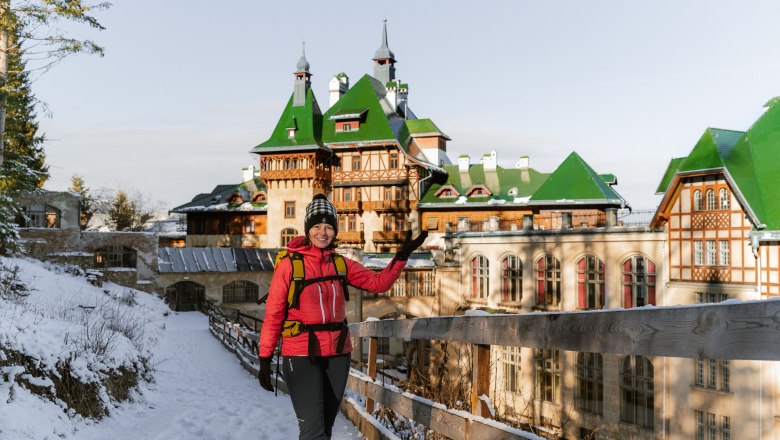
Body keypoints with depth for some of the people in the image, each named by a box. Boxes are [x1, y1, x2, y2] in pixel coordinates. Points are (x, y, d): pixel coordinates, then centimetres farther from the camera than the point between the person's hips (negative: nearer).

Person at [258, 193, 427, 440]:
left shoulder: (341, 264, 5)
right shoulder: (289, 264, -8)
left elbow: (378, 283, 0)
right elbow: (274, 313, -6)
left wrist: (402, 255, -13)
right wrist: (265, 359, -8)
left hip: (337, 354, 5)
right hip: (301, 355, -5)